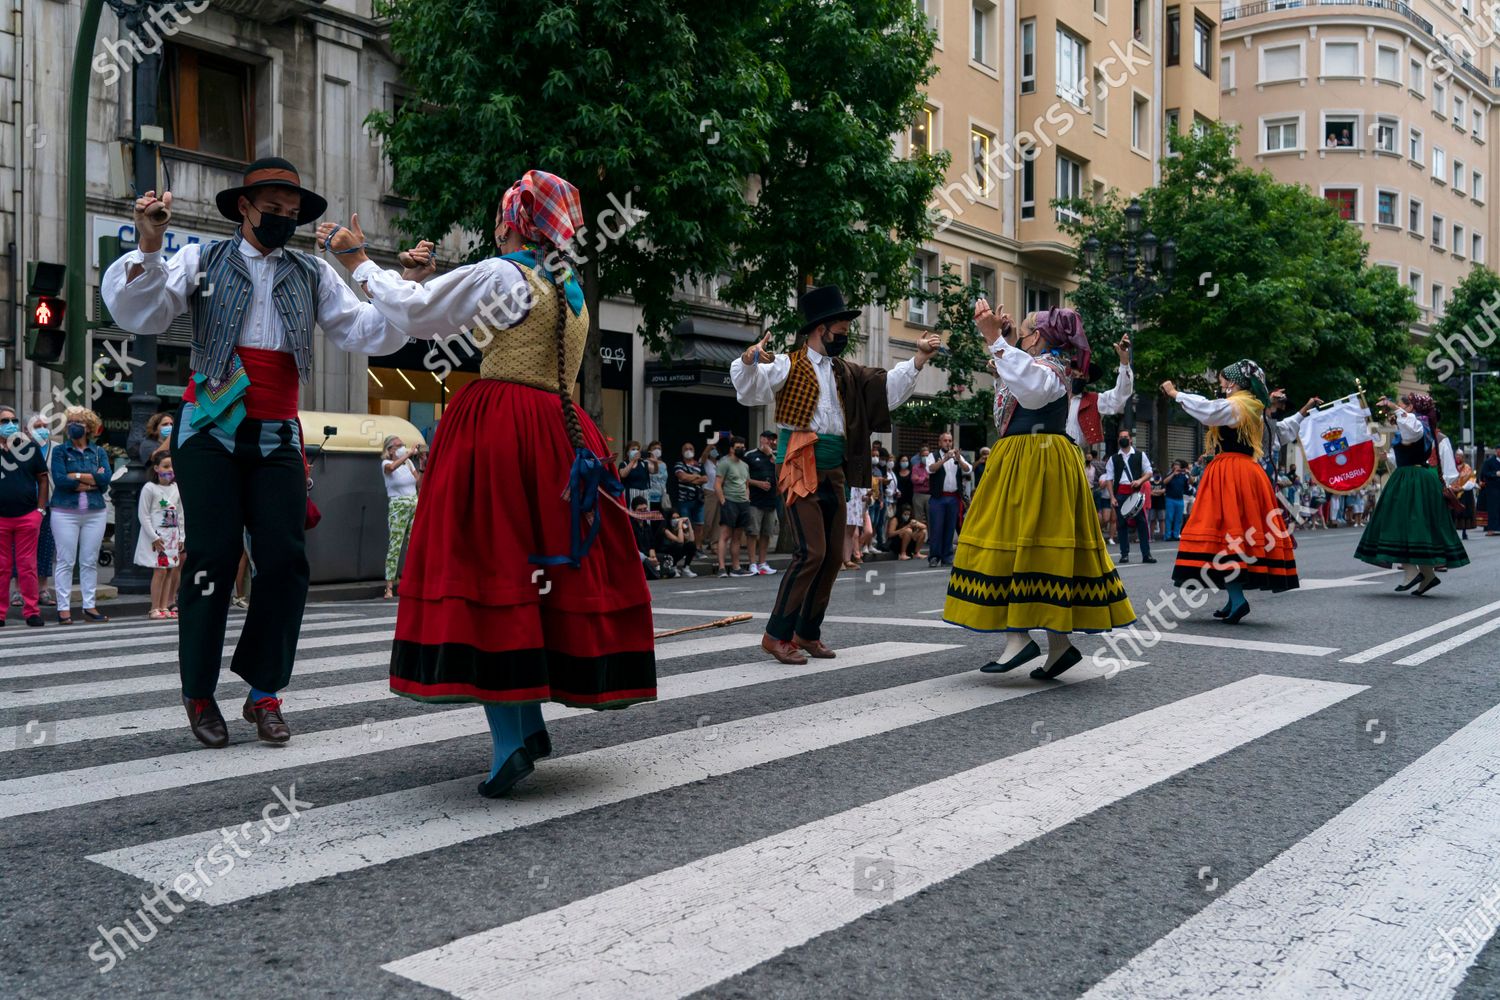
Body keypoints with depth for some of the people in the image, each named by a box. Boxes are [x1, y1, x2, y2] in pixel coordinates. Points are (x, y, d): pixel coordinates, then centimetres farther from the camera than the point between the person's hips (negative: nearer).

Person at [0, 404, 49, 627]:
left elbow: (43, 479, 9)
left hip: (28, 517, 0)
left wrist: (41, 509, 3)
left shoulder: (30, 446, 7)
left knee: (28, 566, 2)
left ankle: (31, 611, 7)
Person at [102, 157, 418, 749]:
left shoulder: (313, 276, 13)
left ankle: (264, 693, 8)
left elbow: (369, 333, 4)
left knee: (285, 561, -5)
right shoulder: (203, 261, 8)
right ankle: (199, 695, 10)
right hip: (209, 433, -2)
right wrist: (148, 247, -17)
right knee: (214, 558, -4)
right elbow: (139, 314, -2)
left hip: (277, 439, 2)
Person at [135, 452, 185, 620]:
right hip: (155, 537, -6)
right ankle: (154, 609, -2)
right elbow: (143, 515, -10)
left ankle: (164, 607, 10)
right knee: (160, 571, -9)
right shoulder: (149, 488, -9)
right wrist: (154, 537, -14)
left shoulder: (176, 488, 9)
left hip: (172, 536, 6)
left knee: (170, 571, 4)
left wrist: (181, 537, 9)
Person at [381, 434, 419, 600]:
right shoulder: (386, 463, -2)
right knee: (394, 546, -10)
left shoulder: (409, 462, 14)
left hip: (415, 504, 5)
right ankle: (389, 587, -10)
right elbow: (391, 467, -28)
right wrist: (407, 454, -22)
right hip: (397, 507, -5)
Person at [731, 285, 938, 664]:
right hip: (800, 471, -8)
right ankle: (776, 634, -6)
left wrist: (919, 358, 10)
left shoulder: (845, 373, 18)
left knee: (833, 555, 8)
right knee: (811, 552, -16)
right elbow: (749, 391, -16)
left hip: (833, 473, 8)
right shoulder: (788, 366, -4)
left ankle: (807, 632, 20)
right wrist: (748, 360, -35)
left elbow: (889, 387, 20)